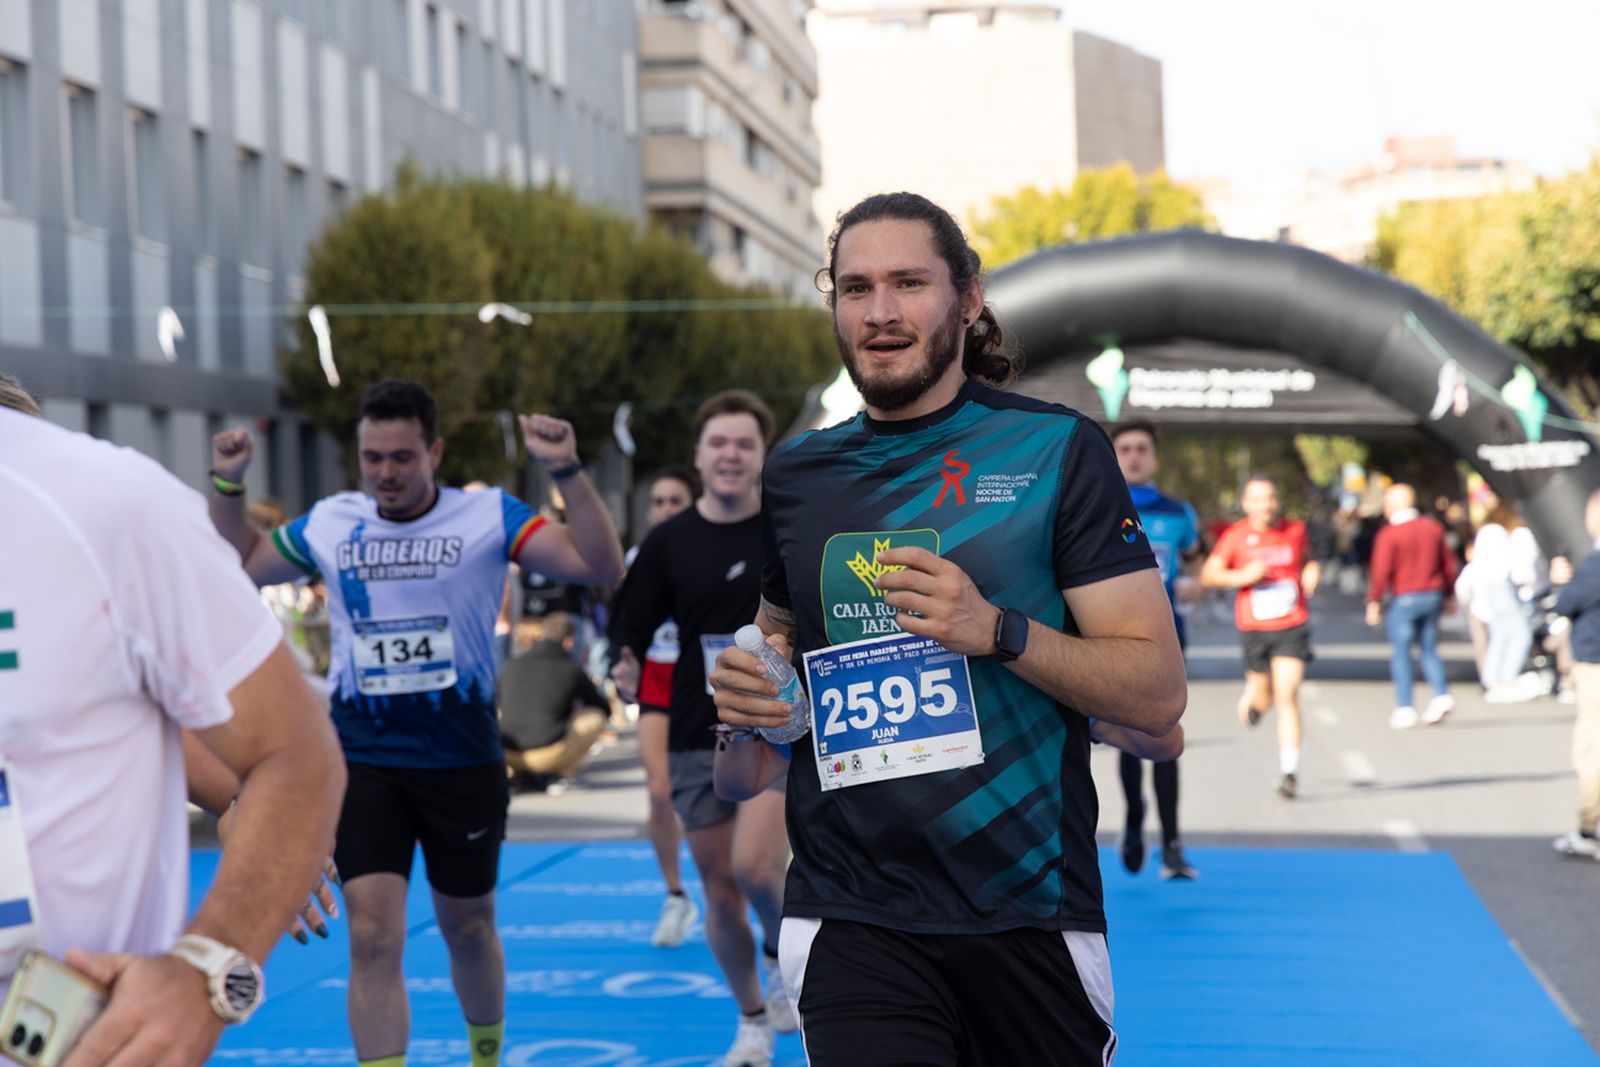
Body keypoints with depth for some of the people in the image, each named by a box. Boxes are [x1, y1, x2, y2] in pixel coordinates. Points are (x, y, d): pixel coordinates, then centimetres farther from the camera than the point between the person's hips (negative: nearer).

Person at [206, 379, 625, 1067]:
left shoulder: (488, 516, -6)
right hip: (362, 760, 1)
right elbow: (241, 566, 19)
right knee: (372, 937, -11)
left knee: (468, 929, 15)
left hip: (463, 760, -1)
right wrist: (227, 486, 5)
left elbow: (601, 566, -14)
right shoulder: (330, 523, 2)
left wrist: (567, 472, -25)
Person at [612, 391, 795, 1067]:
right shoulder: (667, 543, 0)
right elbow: (633, 635, 2)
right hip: (697, 740, 2)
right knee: (720, 891, 6)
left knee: (755, 866, -22)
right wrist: (628, 672, -18)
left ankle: (785, 955, 11)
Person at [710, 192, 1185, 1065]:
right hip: (852, 920, 2)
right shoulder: (794, 475, 10)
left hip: (1033, 916, -1)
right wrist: (750, 699, 4)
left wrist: (996, 630, -19)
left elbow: (1158, 695, -5)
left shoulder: (1057, 450, -1)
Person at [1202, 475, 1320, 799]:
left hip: (1292, 626, 0)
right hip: (1254, 627, 0)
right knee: (1263, 698, 12)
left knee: (1287, 697, -13)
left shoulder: (1295, 530, 4)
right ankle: (1252, 696, 52)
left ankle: (1289, 771, -11)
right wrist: (1243, 576, -19)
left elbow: (1307, 557, 24)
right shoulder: (1235, 536, -3)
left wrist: (1312, 571, 2)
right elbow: (1208, 575, -4)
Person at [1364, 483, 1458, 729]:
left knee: (1401, 654, 3)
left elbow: (1381, 572, -15)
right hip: (1433, 597, 5)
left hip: (1404, 599, -5)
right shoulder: (1433, 528, 6)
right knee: (1429, 649, 14)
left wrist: (1373, 602, -6)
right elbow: (1449, 564, 12)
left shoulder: (1389, 534, -11)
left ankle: (1404, 708, 1)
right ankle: (1441, 694, -3)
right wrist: (1446, 596, 22)